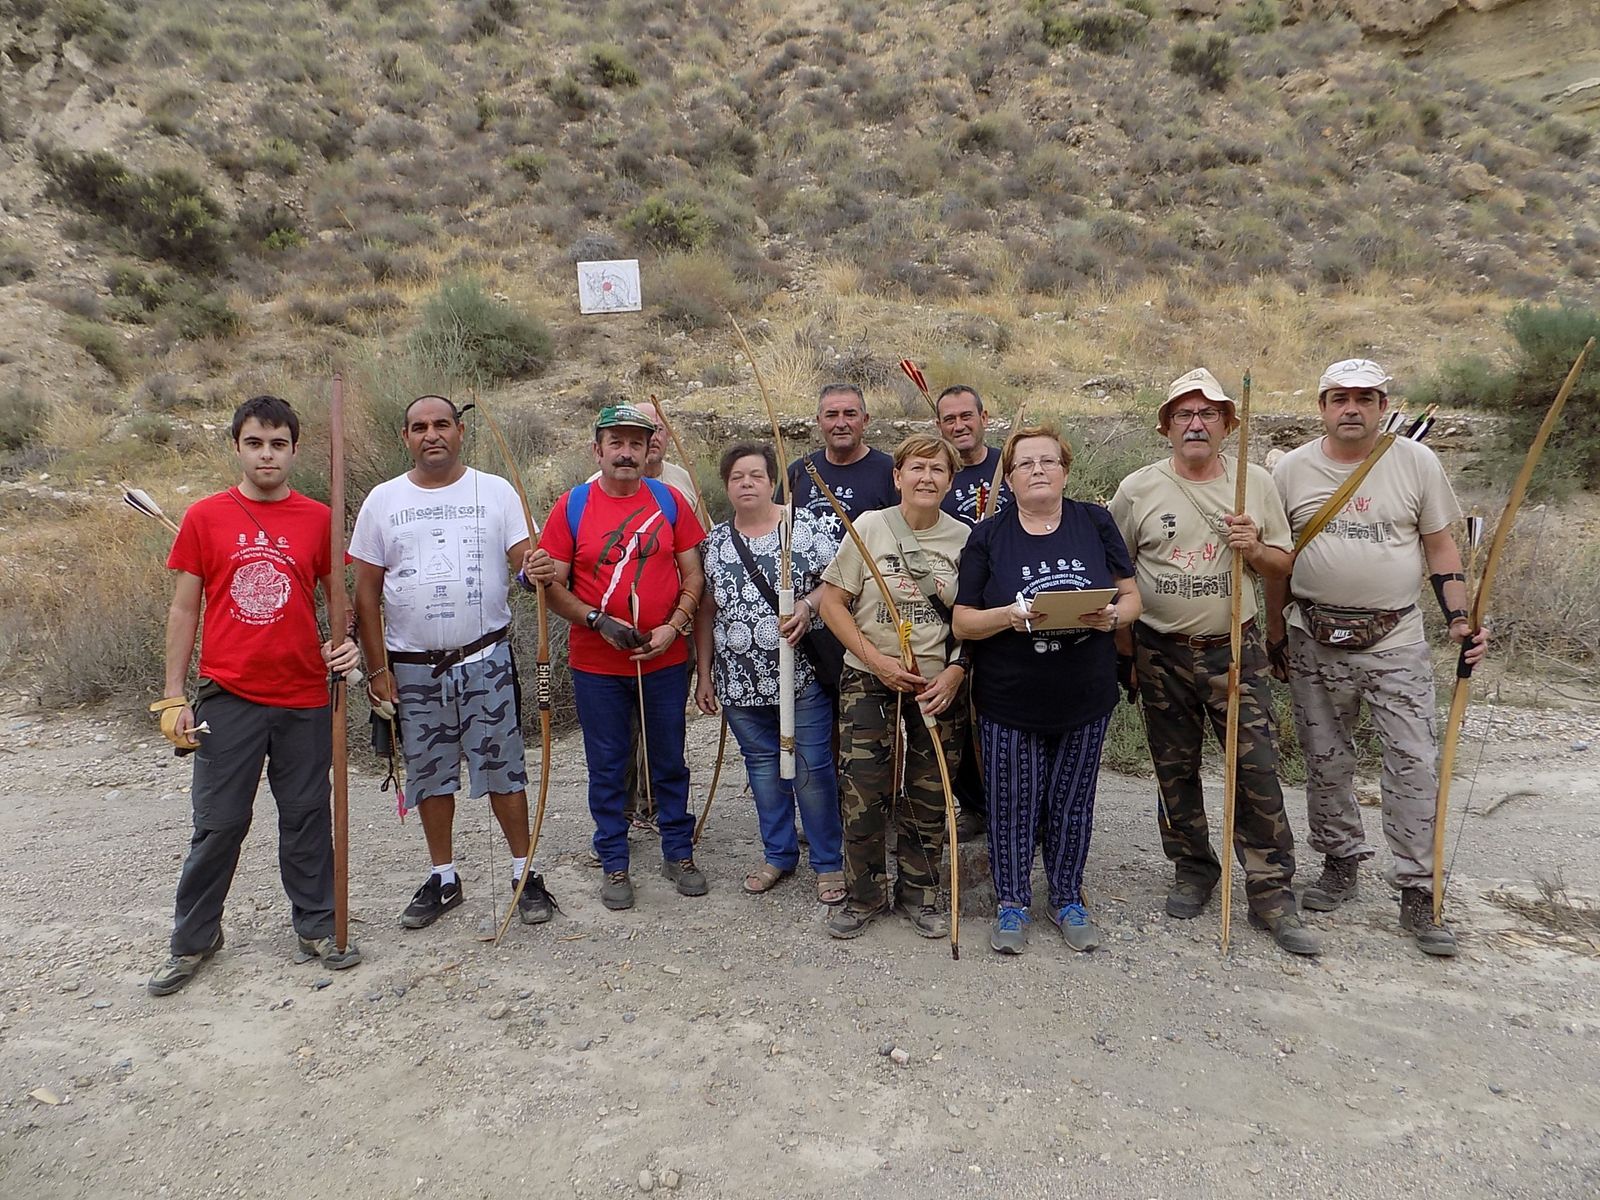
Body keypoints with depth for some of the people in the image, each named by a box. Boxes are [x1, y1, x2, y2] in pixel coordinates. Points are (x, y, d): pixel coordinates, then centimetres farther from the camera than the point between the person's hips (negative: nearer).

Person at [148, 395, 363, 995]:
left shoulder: (318, 518, 2)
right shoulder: (204, 517, 0)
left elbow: (339, 596, 10)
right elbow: (184, 608, 3)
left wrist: (347, 642, -11)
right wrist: (174, 697, 0)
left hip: (304, 698, 1)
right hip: (227, 697, -1)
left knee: (307, 817, 11)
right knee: (218, 823, 7)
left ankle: (316, 927, 26)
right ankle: (193, 939, 25)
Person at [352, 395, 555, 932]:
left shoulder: (496, 492, 1)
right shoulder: (383, 501, 4)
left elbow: (522, 556, -6)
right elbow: (366, 590, 5)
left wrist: (537, 566, -32)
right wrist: (377, 666, 0)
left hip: (486, 659, -2)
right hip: (413, 666, 2)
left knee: (503, 768, 3)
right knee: (430, 773, 11)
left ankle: (525, 874, 16)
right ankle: (443, 879, 26)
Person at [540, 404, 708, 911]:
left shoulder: (670, 500, 1)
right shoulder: (572, 505, -3)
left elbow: (693, 574, 3)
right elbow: (553, 585, -4)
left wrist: (673, 626, -11)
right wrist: (598, 621, -17)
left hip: (665, 660, 1)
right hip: (597, 665, -1)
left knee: (669, 763, 13)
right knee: (607, 768, 10)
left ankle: (679, 853, 30)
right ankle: (614, 864, 25)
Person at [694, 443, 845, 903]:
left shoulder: (804, 526, -3)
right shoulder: (715, 542, 7)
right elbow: (706, 612, 10)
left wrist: (808, 605, -22)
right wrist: (704, 675, 9)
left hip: (802, 676, -3)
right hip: (741, 684, 4)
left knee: (812, 769, 2)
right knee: (763, 768, 15)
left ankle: (828, 863, 18)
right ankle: (779, 854, 32)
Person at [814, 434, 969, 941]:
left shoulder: (964, 539, 0)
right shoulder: (869, 526, -5)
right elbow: (832, 601, -4)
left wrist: (954, 672, -9)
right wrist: (878, 661, -12)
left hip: (939, 686, 2)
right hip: (869, 683, -1)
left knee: (928, 799, 9)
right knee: (864, 796, -1)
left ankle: (918, 892, 28)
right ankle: (864, 895, 20)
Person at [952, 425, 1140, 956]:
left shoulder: (1096, 523, 0)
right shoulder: (987, 537, -4)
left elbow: (1131, 597, 4)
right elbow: (963, 623, -5)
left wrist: (1111, 616, -18)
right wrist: (1009, 616, -24)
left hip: (1086, 698, 2)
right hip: (1009, 700, -1)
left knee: (1072, 802, 14)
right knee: (1013, 806, 7)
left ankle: (1068, 898, 33)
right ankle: (1013, 903, 26)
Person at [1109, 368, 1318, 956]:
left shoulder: (1256, 482, 2)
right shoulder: (1137, 489, -1)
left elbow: (1282, 566, 8)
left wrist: (1255, 548, -13)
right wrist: (1125, 643, 3)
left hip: (1235, 649, 0)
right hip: (1161, 654, 0)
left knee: (1258, 772, -4)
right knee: (1175, 772, 11)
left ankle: (1272, 894, 8)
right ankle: (1193, 872, 29)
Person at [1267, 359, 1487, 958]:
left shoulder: (1416, 461, -1)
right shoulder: (1291, 469, 0)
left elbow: (1439, 546, 4)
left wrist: (1460, 618, -6)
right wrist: (1275, 632, 9)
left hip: (1397, 640, -1)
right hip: (1315, 641, 1)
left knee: (1414, 764, -3)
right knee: (1325, 761, 11)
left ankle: (1418, 892, 9)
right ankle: (1341, 862, 29)